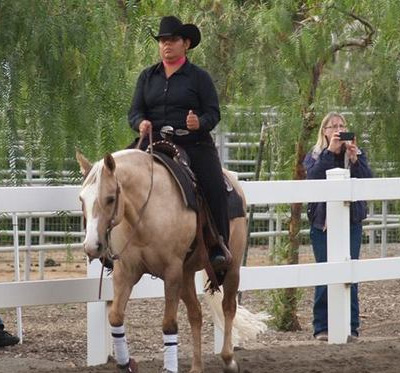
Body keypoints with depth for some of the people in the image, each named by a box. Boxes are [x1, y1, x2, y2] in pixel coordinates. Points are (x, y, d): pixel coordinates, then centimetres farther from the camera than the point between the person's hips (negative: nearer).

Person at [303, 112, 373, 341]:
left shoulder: (357, 154, 10)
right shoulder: (315, 156, 7)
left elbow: (368, 179, -7)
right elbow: (313, 176, -15)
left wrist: (354, 157, -21)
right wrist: (330, 151, -22)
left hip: (351, 222, 1)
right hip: (323, 223, -1)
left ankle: (351, 326, 4)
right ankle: (322, 327, 3)